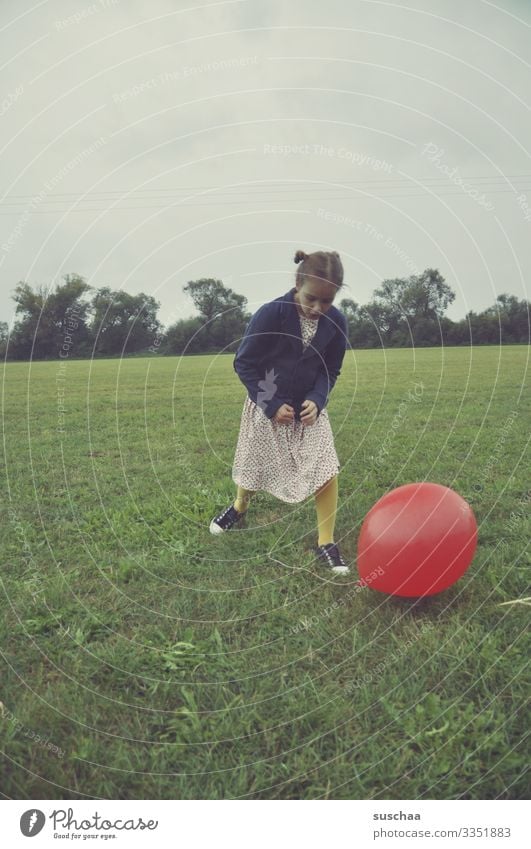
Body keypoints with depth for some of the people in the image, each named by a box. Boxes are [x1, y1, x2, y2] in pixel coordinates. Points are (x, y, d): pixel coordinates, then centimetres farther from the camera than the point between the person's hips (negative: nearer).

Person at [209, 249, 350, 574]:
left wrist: (316, 401, -19)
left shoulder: (337, 323, -12)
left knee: (327, 470, -11)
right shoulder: (271, 314, -23)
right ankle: (240, 507, 49)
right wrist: (271, 405, -19)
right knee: (253, 466, 15)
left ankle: (326, 544, 4)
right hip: (267, 406, -2)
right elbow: (244, 363, -15)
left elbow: (330, 371, 0)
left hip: (309, 407, 2)